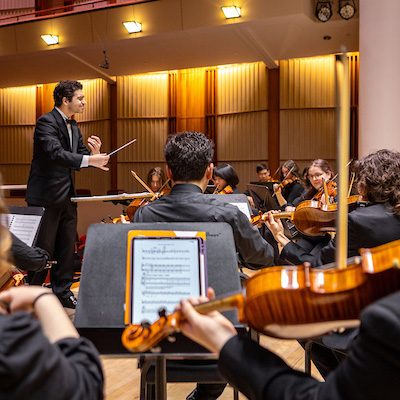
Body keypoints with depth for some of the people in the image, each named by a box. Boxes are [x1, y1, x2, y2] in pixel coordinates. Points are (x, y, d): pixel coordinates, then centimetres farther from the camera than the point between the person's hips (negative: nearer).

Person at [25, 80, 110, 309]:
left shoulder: (74, 127, 14)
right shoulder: (47, 122, -12)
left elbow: (77, 160, 13)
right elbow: (56, 153, -27)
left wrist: (94, 153, -8)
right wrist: (89, 159, -34)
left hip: (67, 196, 8)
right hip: (46, 195, -8)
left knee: (67, 247, 11)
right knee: (43, 248, 1)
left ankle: (62, 291, 23)